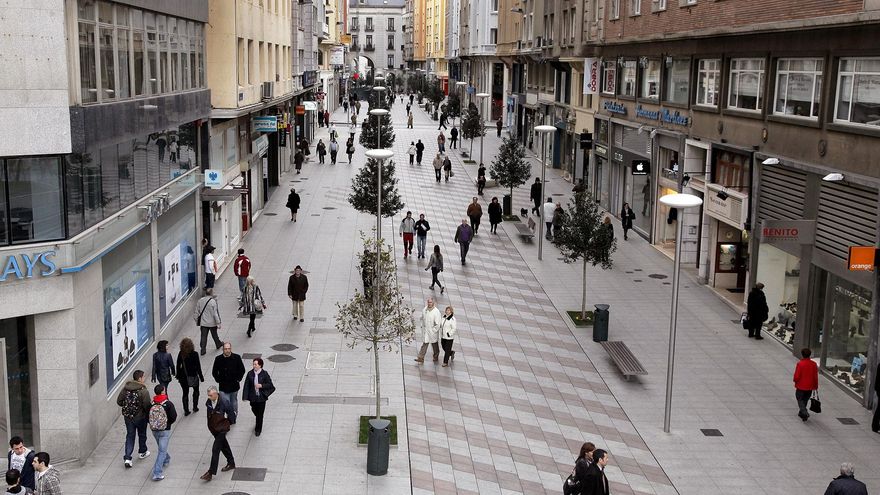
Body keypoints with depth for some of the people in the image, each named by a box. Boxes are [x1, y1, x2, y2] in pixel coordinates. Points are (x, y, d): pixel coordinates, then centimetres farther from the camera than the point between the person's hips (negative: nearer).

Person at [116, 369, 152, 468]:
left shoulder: (125, 388, -6)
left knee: (129, 436, 12)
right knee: (142, 435, 20)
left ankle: (127, 458, 2)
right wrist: (148, 413, -3)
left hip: (127, 416, 4)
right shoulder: (143, 391, -23)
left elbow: (119, 401, 0)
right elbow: (147, 405, -23)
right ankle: (142, 452, 40)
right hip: (140, 417, -4)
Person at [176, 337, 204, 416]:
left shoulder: (180, 354, -9)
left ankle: (186, 411, 17)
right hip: (193, 376, -2)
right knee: (196, 390, 23)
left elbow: (178, 366, -1)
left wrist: (178, 376, 13)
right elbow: (198, 366, -13)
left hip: (183, 377, 2)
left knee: (185, 393, 15)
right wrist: (201, 377, -1)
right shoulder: (194, 354, -19)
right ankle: (195, 407, 29)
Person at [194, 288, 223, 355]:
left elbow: (196, 312, 3)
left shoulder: (200, 301, -5)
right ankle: (218, 344, 41)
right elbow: (215, 314, -18)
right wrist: (218, 323, -11)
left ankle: (202, 350, 8)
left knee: (203, 336, 8)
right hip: (212, 323, -3)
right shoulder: (213, 302, -19)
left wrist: (197, 321, 16)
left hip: (203, 323, 3)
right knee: (214, 335, 19)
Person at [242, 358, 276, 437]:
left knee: (260, 413, 6)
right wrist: (245, 397, -8)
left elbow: (270, 384, -6)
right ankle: (258, 424, 53)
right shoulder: (250, 374, -6)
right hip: (253, 397, 3)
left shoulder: (264, 374, -12)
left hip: (261, 397, -3)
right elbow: (246, 385, -4)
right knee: (255, 411, 20)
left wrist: (261, 385, -21)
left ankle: (258, 430, 23)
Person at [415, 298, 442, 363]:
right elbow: (422, 318, 17)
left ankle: (436, 357, 32)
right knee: (424, 344, 3)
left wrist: (434, 330, -16)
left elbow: (437, 324, -17)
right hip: (425, 330, 4)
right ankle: (421, 358, 3)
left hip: (433, 331, -4)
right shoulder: (424, 310, 0)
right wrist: (422, 326, 11)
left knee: (434, 345, 13)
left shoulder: (436, 312, -17)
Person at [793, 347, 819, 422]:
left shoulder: (800, 363, -19)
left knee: (800, 399, 9)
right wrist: (816, 385, 11)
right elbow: (816, 376, -1)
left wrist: (794, 380, 5)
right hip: (810, 386, 4)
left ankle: (805, 413, -11)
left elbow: (797, 376, -17)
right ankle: (801, 412, 33)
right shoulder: (813, 364, -6)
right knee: (805, 400, 21)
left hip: (801, 386, -4)